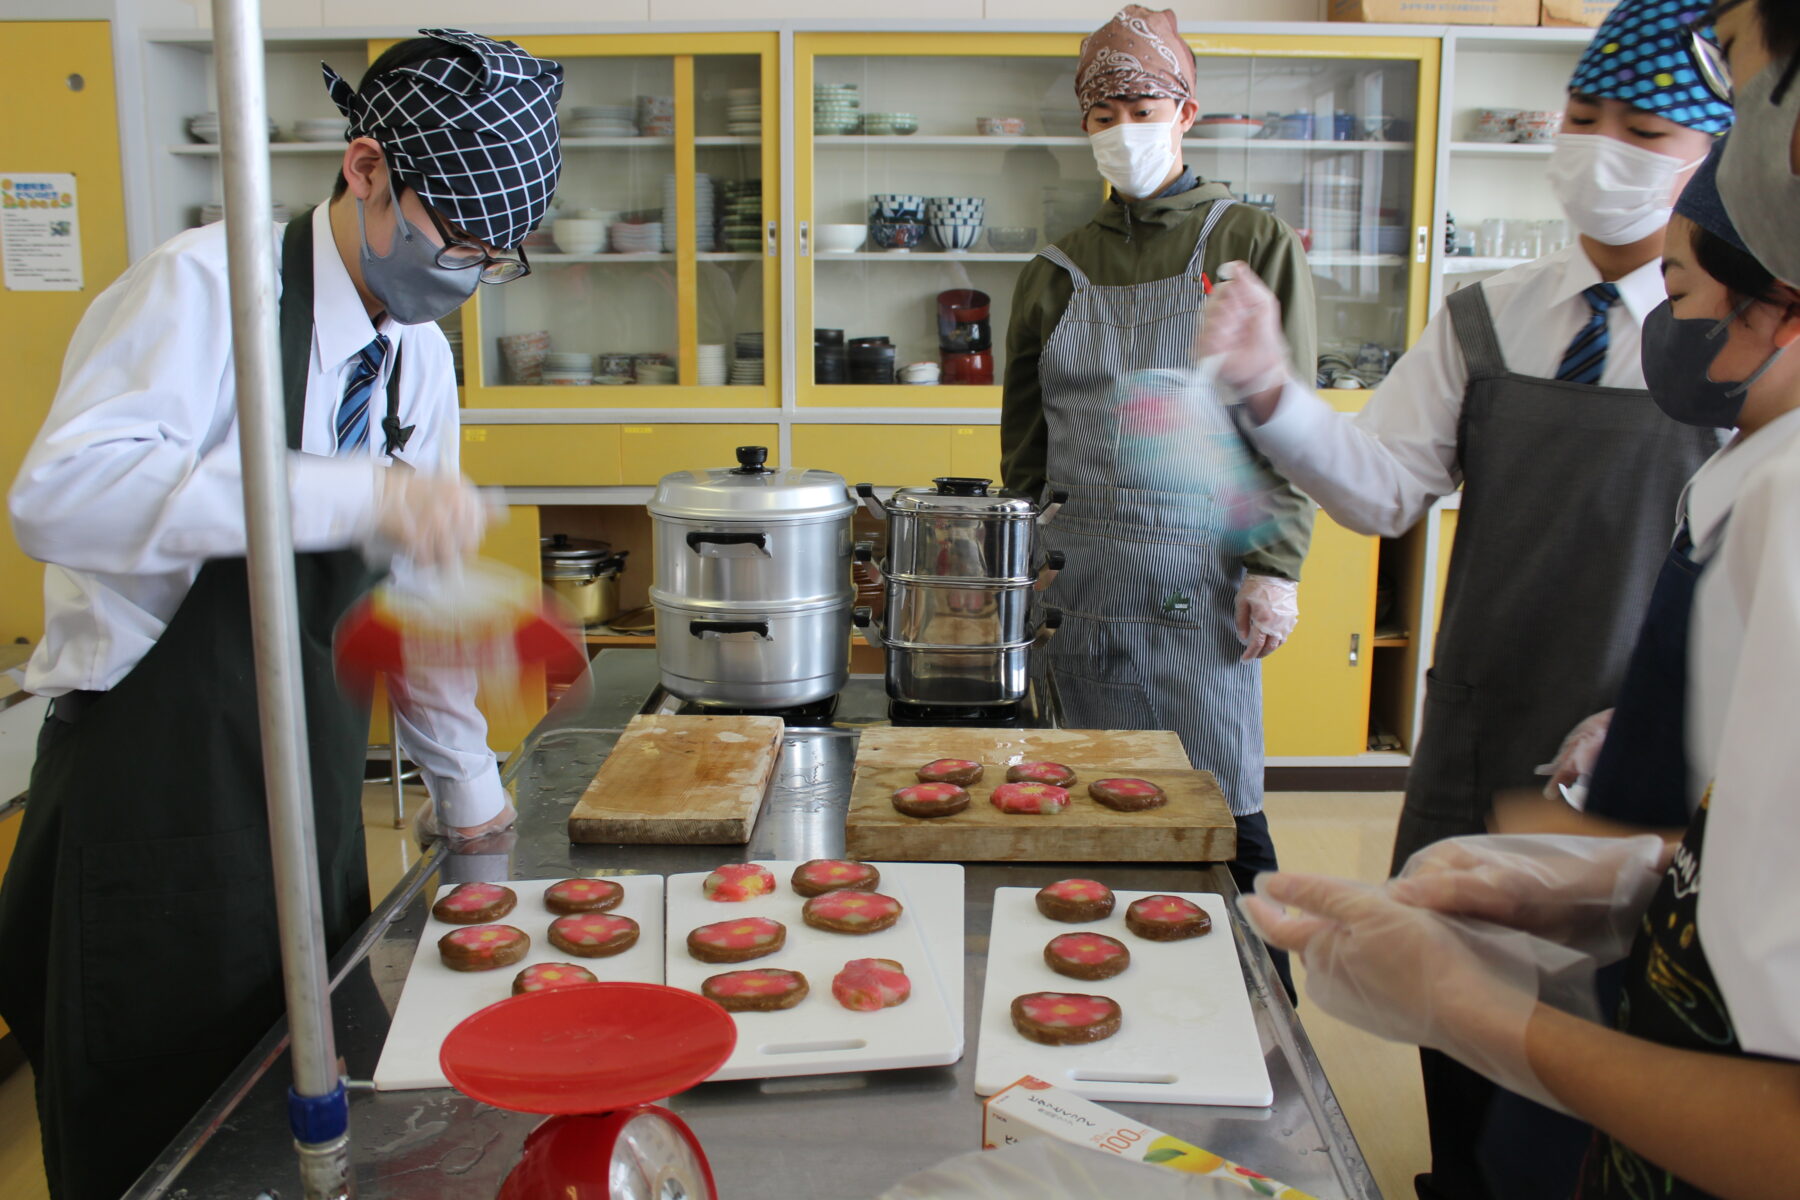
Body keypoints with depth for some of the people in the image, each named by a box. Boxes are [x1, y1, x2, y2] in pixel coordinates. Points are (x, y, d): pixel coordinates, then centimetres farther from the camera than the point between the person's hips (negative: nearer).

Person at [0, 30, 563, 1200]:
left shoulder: (420, 355, 6)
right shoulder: (211, 285, -15)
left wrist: (467, 785, 17)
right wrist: (361, 493, -37)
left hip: (313, 797, 6)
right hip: (156, 805, -6)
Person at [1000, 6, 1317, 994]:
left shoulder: (1253, 246, 3)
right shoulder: (1056, 272, 12)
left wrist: (1274, 567, -7)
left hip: (1199, 575, -3)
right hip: (1080, 578, 3)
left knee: (1224, 808, 1)